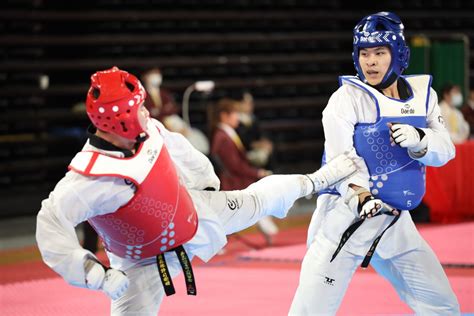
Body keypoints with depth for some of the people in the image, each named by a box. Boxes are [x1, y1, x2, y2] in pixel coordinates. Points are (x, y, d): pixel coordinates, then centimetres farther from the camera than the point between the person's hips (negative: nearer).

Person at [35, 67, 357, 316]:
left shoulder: (147, 131, -19)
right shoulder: (91, 175, -42)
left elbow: (175, 146, 5)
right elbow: (51, 222, -49)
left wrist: (206, 184, 18)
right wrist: (99, 276, -49)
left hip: (192, 213, 6)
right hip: (145, 262, -6)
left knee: (259, 199, 21)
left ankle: (312, 181, 53)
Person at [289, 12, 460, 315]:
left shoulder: (422, 94, 8)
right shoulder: (347, 98, -6)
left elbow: (445, 150, 0)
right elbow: (342, 159, -18)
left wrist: (419, 140, -22)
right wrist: (362, 198, -35)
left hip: (396, 222, 5)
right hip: (347, 218, -5)